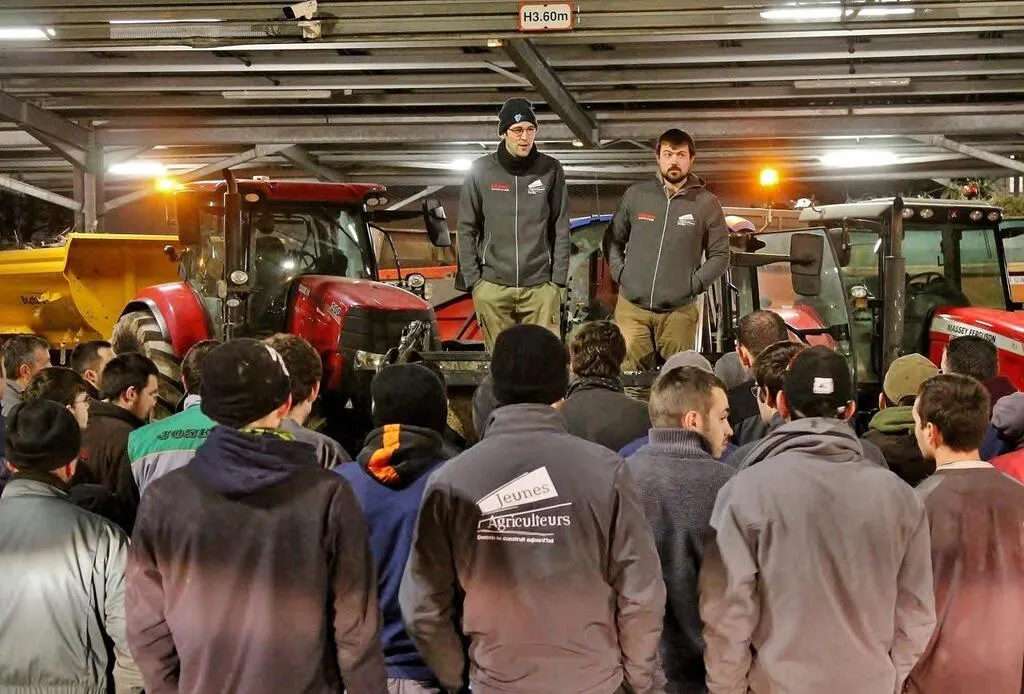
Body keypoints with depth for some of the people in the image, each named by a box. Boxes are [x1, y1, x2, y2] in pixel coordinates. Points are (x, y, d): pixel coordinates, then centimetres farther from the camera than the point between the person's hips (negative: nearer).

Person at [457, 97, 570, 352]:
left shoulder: (550, 170, 3)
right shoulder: (481, 171, 2)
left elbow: (561, 230, 5)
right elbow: (467, 230, 5)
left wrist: (558, 280, 0)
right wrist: (473, 279, 0)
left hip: (541, 286, 0)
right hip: (493, 288, 0)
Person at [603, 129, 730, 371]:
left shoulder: (706, 203, 2)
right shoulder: (636, 195, 6)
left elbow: (720, 255, 7)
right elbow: (613, 239, 17)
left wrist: (695, 283, -4)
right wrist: (619, 272, 4)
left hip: (679, 312, -1)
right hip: (631, 308, 1)